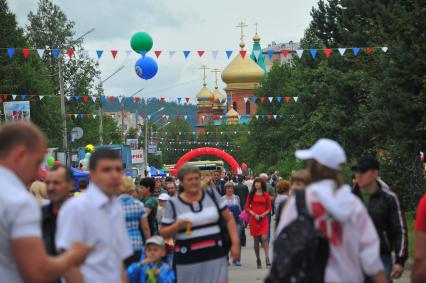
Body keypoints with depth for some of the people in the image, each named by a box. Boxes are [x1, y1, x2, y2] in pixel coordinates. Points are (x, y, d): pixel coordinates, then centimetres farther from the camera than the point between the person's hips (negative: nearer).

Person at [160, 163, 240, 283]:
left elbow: (229, 219, 9)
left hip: (216, 256, 1)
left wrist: (235, 243, -1)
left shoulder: (212, 194, 6)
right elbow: (163, 233, 3)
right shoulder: (173, 204, 1)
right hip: (188, 260, -1)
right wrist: (177, 226, -17)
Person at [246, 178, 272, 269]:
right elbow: (247, 207, 6)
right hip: (254, 219, 1)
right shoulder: (251, 194, 7)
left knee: (264, 238, -17)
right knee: (256, 240, 4)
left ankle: (267, 257, -17)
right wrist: (254, 215, -8)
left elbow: (269, 208, 8)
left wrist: (263, 214, -8)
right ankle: (258, 259, 12)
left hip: (264, 219, -1)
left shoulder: (266, 194, 6)